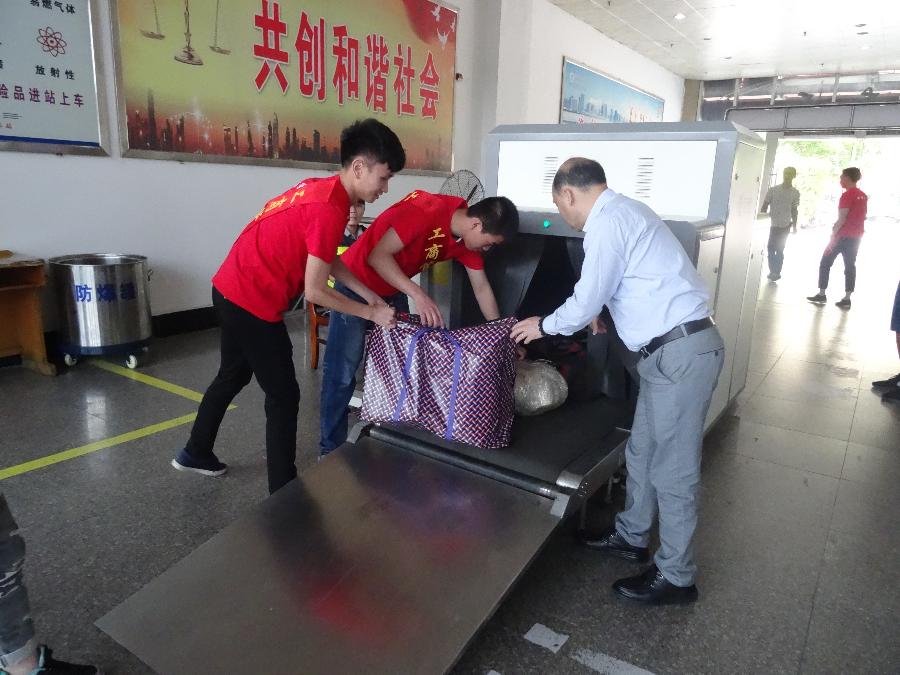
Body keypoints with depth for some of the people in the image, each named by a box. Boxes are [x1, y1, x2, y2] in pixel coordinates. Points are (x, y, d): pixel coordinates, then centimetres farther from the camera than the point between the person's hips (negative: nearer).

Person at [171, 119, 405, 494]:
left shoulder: (322, 189, 7)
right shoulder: (331, 210, -23)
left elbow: (328, 262, 13)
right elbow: (315, 291, -21)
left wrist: (371, 296, 7)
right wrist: (371, 314, -11)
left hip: (231, 290, 10)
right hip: (254, 303, -10)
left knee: (233, 376, 26)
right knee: (284, 396, 1)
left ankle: (195, 453, 45)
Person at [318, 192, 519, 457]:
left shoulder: (468, 237, -6)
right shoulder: (427, 210, -30)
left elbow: (482, 289, 3)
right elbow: (377, 256, -31)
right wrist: (418, 295, -38)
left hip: (393, 291, 8)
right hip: (355, 284, -7)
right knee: (342, 372, -8)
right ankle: (331, 449, 6)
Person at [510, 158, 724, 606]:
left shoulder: (608, 221, -15)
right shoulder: (625, 211, 16)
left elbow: (587, 300, -13)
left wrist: (544, 326, 3)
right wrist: (595, 310, 44)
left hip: (681, 351, -10)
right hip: (673, 348, 10)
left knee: (673, 468, 1)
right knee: (642, 451, 20)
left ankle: (675, 577, 16)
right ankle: (631, 537, 37)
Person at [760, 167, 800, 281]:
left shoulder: (795, 193, 2)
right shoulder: (773, 189, -3)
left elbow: (794, 210, 9)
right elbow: (765, 205, 1)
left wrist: (794, 226, 8)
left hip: (785, 226, 0)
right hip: (773, 224, 0)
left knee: (779, 250, 1)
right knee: (771, 249, 0)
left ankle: (776, 272, 8)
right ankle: (773, 271, 13)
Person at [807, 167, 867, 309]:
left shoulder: (847, 195, -13)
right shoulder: (863, 196, 11)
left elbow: (841, 218, -18)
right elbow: (862, 216, 15)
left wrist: (833, 236, -16)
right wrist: (856, 233, 20)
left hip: (843, 236, -7)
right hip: (856, 237, 8)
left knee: (825, 263, 3)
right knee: (850, 266, 7)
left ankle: (821, 295, 3)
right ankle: (846, 299, 6)